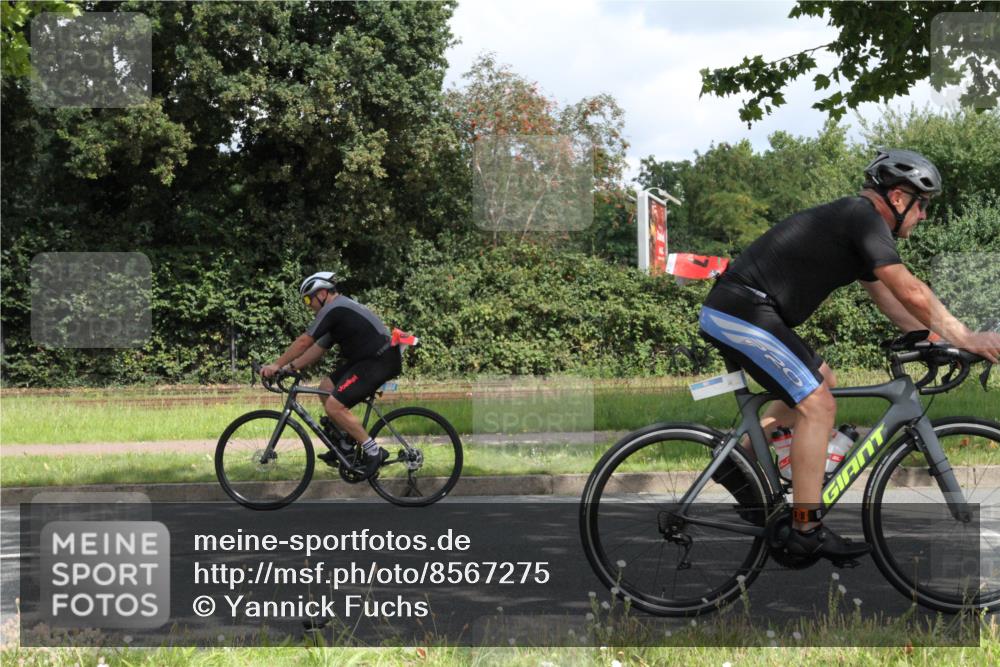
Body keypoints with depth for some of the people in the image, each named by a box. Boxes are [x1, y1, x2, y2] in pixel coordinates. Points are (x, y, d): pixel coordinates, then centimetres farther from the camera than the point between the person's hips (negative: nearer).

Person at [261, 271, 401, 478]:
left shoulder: (334, 309, -11)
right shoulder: (340, 310, 21)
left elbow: (303, 342, -13)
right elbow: (318, 349, 22)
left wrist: (277, 364, -6)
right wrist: (290, 367, 14)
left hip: (380, 361, -10)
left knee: (334, 405, -14)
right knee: (326, 388, 12)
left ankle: (373, 452, -7)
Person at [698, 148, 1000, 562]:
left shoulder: (855, 222, 20)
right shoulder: (864, 217, -11)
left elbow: (890, 300, 23)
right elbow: (910, 292, -16)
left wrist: (940, 341, 16)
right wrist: (963, 337, -9)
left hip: (735, 311, 11)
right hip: (742, 312, -11)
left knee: (821, 382, 22)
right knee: (818, 405, -11)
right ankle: (806, 530, -8)